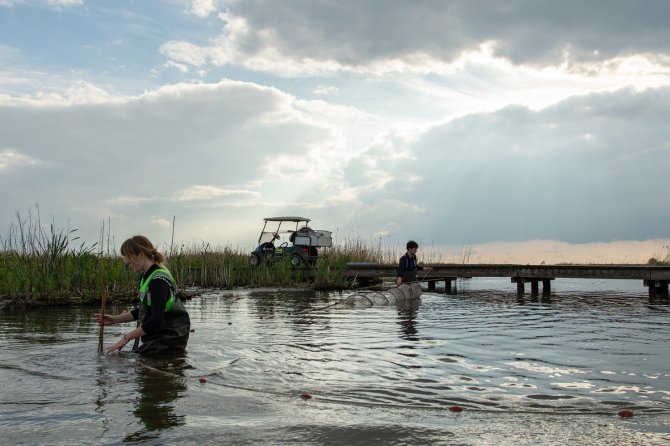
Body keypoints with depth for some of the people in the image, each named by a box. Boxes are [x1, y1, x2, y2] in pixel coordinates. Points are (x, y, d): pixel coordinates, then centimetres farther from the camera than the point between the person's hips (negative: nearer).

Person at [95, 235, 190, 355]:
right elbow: (142, 311, 22)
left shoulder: (158, 280, -19)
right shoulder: (146, 277, 12)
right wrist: (114, 319, 12)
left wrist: (126, 338, -19)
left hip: (168, 340, -9)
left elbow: (156, 321, -24)